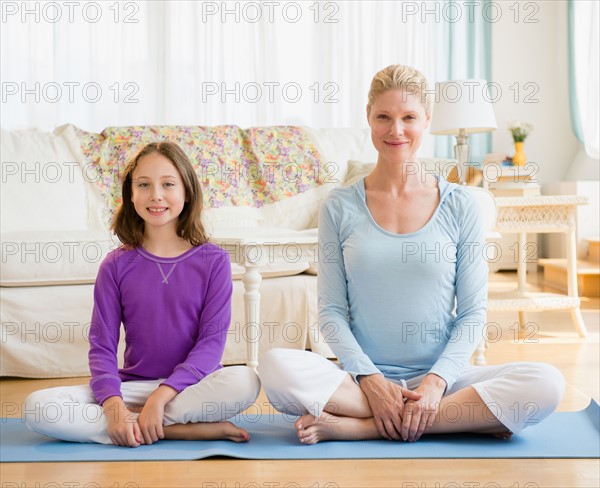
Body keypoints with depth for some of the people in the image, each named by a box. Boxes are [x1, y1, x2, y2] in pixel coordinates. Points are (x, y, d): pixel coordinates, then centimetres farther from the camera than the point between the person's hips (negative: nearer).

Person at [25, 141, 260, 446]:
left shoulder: (213, 261, 0)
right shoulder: (116, 265, 4)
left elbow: (212, 341, -7)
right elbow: (101, 346, -1)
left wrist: (162, 395, -21)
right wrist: (113, 405, -20)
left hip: (190, 386, -2)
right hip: (134, 386, 3)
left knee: (244, 382, -35)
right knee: (37, 408, -23)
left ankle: (131, 426, -22)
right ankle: (179, 429, -23)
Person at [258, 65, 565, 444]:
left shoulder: (460, 205, 5)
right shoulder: (340, 207, 6)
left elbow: (473, 313, 3)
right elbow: (332, 310, 3)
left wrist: (437, 381, -12)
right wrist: (369, 378, -13)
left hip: (440, 379, 1)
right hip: (363, 378, 0)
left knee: (546, 384, -26)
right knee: (277, 366, -30)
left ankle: (354, 426, -20)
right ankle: (464, 419, -20)